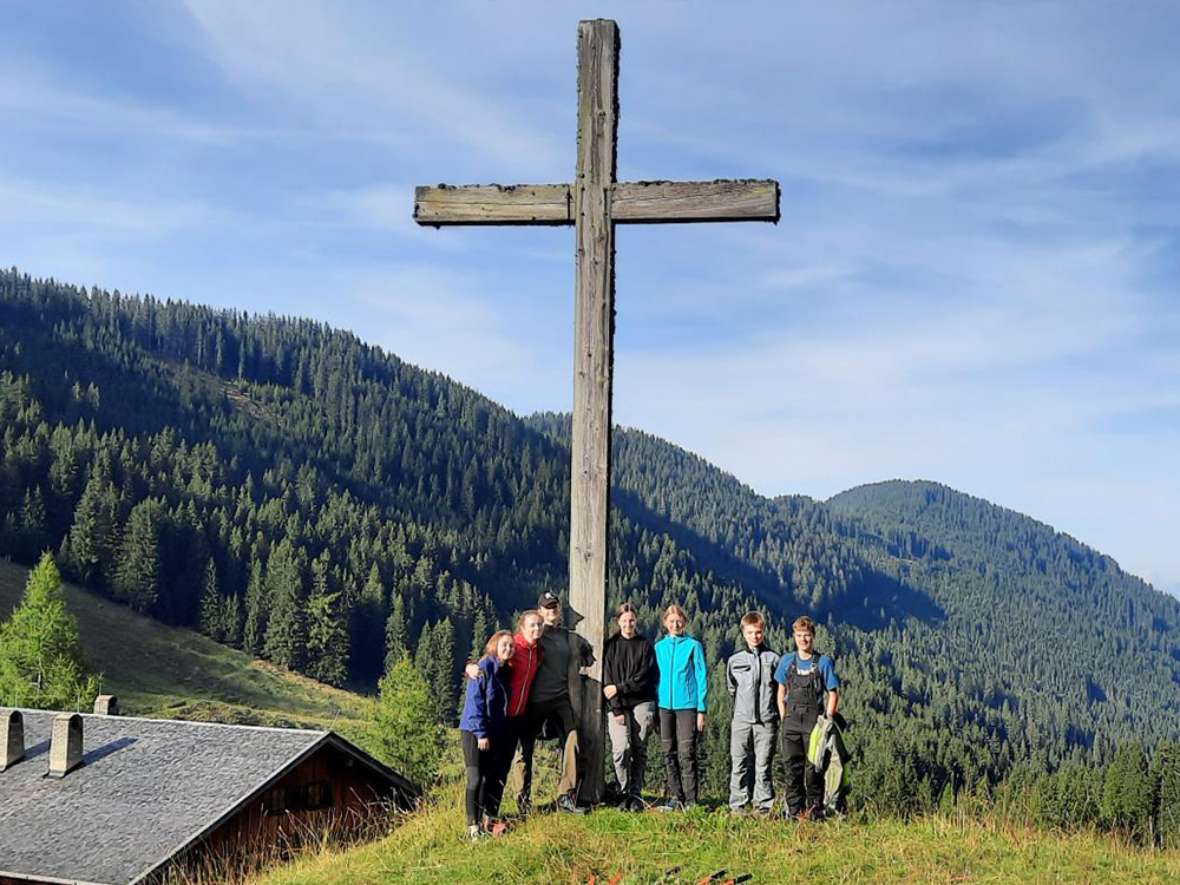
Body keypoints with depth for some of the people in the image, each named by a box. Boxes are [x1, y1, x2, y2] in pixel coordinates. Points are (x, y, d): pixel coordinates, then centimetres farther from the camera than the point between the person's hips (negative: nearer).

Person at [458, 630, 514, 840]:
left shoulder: (505, 671, 12)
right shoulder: (484, 667, -11)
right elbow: (474, 701, -16)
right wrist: (481, 733, -19)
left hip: (496, 734, 7)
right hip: (474, 731, -7)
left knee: (493, 778, 8)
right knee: (476, 778, -7)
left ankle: (488, 820, 18)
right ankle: (473, 825, -1)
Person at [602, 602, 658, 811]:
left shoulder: (645, 645, 7)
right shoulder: (610, 645, 7)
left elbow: (646, 676, -1)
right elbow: (607, 680, 2)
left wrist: (620, 688, -9)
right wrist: (616, 710, -7)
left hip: (642, 702, 0)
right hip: (617, 706, 0)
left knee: (639, 750, 0)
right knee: (621, 748, -12)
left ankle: (636, 795, 7)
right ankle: (625, 793, 0)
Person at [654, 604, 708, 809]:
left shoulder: (694, 646, -1)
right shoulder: (659, 647, 11)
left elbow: (702, 677, -2)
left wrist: (701, 709, -6)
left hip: (687, 706, -4)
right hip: (665, 705, 4)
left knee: (686, 754, -6)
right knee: (669, 753, 8)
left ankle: (690, 801, -3)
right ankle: (675, 796, 17)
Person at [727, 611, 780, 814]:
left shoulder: (773, 659, 6)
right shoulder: (735, 660, 8)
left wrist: (777, 712, 7)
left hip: (766, 721, -1)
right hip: (741, 721, 1)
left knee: (763, 766, 2)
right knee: (739, 765, 1)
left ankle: (765, 806, 7)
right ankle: (737, 805, 6)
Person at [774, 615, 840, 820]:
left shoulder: (823, 662, 0)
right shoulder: (786, 661, 8)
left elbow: (833, 693, 2)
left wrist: (828, 719, -5)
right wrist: (783, 718, 6)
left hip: (814, 720, -2)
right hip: (791, 720, 2)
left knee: (813, 767, -1)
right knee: (791, 766, 2)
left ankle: (814, 809, 9)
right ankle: (795, 810, 9)